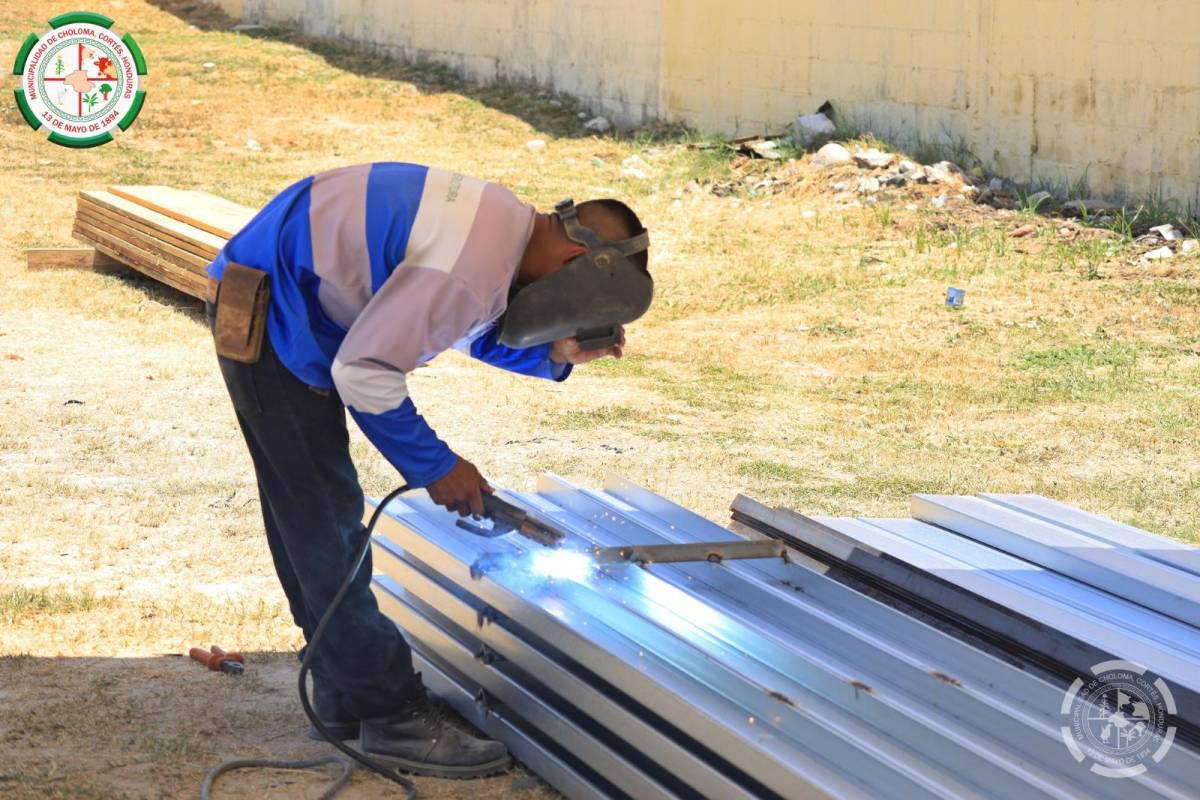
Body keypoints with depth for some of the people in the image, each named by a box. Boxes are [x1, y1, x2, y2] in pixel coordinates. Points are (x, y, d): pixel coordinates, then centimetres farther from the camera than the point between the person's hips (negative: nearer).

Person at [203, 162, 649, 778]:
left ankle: (347, 695, 27)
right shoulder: (470, 266, -29)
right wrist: (434, 466, -16)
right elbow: (363, 371, -27)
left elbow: (475, 332, 16)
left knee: (309, 518, 17)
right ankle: (393, 717, 0)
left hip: (266, 298, 11)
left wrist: (555, 353, -2)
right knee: (326, 521, -5)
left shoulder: (506, 220, 0)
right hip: (267, 315, -11)